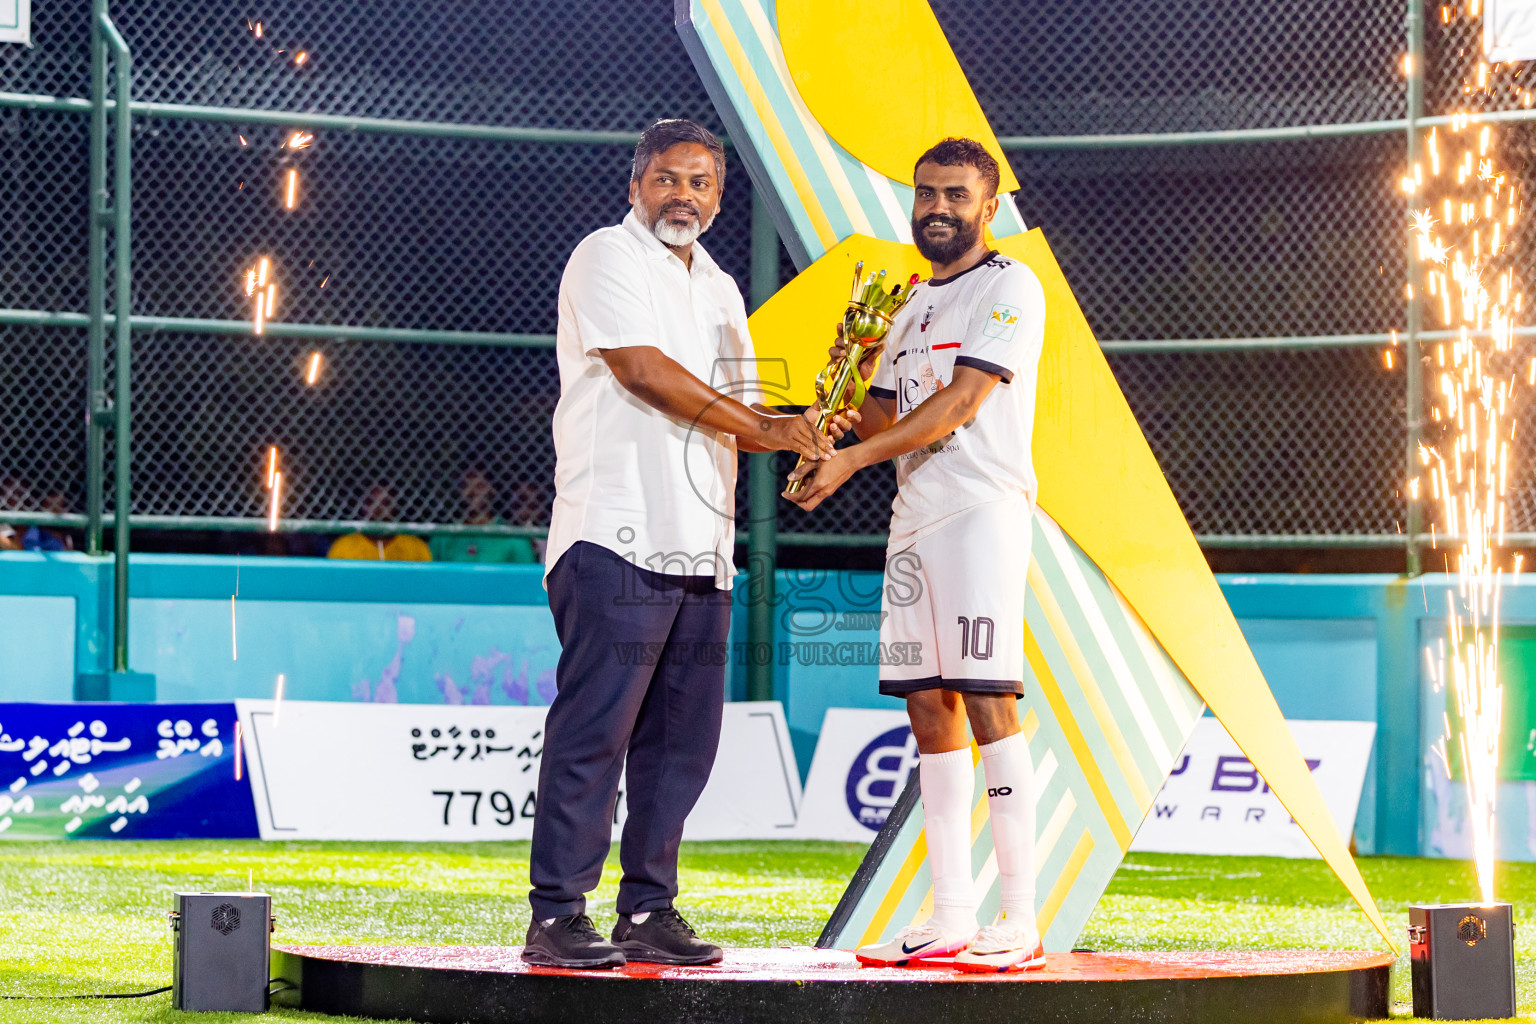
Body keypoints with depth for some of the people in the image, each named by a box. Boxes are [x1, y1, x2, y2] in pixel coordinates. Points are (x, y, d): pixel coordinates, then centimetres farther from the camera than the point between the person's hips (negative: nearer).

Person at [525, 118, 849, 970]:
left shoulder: (720, 288, 23)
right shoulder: (607, 258, -1)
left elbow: (738, 415, 23)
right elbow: (643, 370, -13)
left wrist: (798, 431, 1)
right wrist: (761, 425, -12)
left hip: (699, 545, 8)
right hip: (617, 535, -8)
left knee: (683, 736, 6)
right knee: (594, 729, -10)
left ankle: (649, 910, 13)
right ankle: (556, 916, -8)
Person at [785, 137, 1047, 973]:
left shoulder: (1008, 289, -4)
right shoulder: (911, 307, 22)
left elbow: (960, 403, -15)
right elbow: (885, 427, 22)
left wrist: (852, 458, -20)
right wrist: (854, 377, 1)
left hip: (981, 511, -8)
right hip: (913, 522, 8)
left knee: (987, 701, -13)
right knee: (929, 712, 5)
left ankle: (1020, 922, -13)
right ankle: (950, 920, 7)